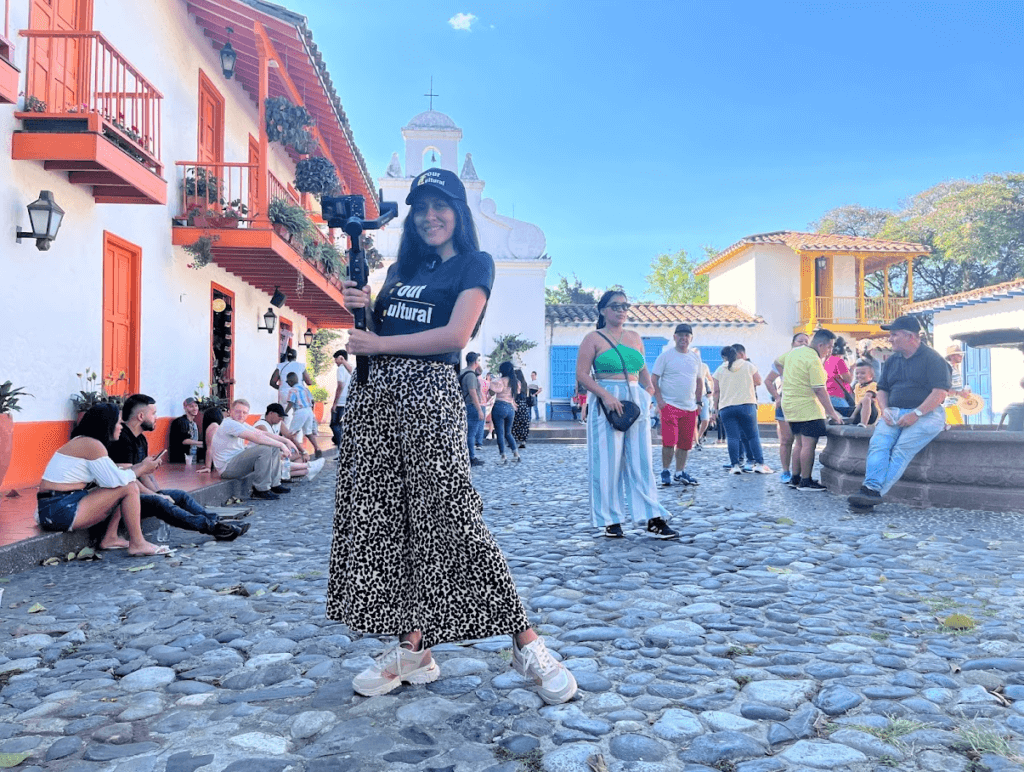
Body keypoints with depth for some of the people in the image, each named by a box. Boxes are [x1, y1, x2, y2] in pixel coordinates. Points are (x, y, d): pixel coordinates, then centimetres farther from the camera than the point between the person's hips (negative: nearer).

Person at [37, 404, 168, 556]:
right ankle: (137, 544, -7)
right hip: (61, 510, -10)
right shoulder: (92, 445, -14)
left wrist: (140, 467, 8)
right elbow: (115, 480, -18)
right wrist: (142, 469, -3)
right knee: (129, 488, -12)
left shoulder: (81, 441, 17)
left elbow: (108, 477, 13)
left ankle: (110, 538, 7)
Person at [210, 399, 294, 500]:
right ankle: (262, 490, -20)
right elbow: (257, 437, -27)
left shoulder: (241, 424, 14)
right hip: (227, 468, -10)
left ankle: (274, 485, 6)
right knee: (265, 449, -28)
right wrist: (281, 445, -23)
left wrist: (285, 440, 1)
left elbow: (263, 433, 13)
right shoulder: (230, 423, -18)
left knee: (274, 448, 7)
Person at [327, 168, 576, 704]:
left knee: (451, 518, -12)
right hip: (373, 392, 7)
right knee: (383, 519, 4)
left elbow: (456, 336, -11)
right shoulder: (402, 268, 21)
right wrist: (363, 308, 2)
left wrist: (380, 343, -8)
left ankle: (526, 644, -2)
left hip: (429, 392, -7)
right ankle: (412, 650, 13)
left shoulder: (473, 265, 3)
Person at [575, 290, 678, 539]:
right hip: (607, 404, -5)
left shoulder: (635, 338, 16)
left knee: (642, 461, 3)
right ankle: (609, 521, 11)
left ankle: (652, 520, 5)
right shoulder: (594, 338, 0)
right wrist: (605, 395, -18)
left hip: (636, 403, 5)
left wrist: (649, 388, 0)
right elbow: (582, 374, -7)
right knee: (608, 463, 0)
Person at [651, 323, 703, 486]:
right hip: (670, 405, -5)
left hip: (690, 407, 5)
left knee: (686, 442, 7)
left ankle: (680, 472, 19)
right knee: (669, 441, -9)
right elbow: (653, 379, -4)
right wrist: (659, 400, -13)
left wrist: (698, 402, 13)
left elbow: (699, 381, 20)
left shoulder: (695, 357, 12)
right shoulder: (666, 355, -3)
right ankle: (665, 471, 6)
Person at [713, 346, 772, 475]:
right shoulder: (748, 365, 7)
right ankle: (759, 463, 2)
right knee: (753, 435, 6)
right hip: (747, 404, 0)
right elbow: (758, 382, 13)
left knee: (732, 437, 0)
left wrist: (716, 408, 12)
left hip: (726, 407, 0)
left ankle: (735, 465, -5)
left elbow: (716, 391, 6)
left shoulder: (720, 370, 7)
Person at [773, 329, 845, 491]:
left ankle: (795, 478, 20)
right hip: (807, 408, -10)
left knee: (799, 442, 15)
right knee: (809, 444, -6)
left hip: (789, 404, 10)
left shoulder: (793, 352, 10)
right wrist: (832, 413, -15)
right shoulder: (813, 360, -17)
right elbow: (819, 390, -19)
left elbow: (777, 363, 27)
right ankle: (805, 482, -4)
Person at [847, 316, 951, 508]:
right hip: (894, 413, 6)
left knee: (903, 448, -28)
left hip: (926, 414, -5)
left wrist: (916, 414, -18)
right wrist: (884, 409, 2)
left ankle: (875, 492, -35)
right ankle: (871, 488, -39)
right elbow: (882, 389, 24)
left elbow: (940, 392, -10)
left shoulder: (932, 358, -1)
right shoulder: (892, 360, 20)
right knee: (878, 442, -23)